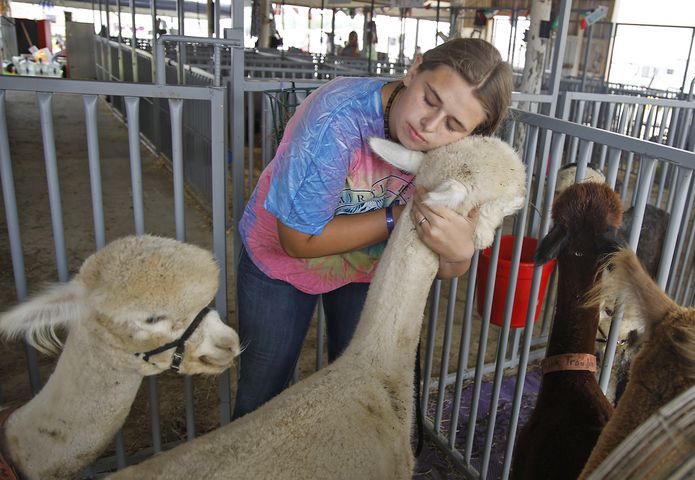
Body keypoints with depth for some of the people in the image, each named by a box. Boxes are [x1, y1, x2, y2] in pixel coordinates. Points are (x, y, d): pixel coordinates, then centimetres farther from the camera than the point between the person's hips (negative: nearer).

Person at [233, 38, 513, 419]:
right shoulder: (337, 120, -37)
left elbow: (444, 270, -17)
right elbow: (299, 240, -30)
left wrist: (460, 252, -42)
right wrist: (401, 215, -34)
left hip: (371, 267, 3)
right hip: (281, 256, -2)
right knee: (262, 391, 13)